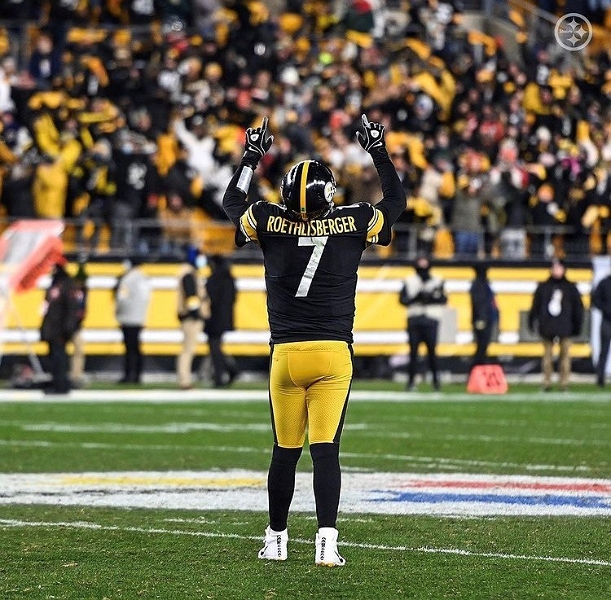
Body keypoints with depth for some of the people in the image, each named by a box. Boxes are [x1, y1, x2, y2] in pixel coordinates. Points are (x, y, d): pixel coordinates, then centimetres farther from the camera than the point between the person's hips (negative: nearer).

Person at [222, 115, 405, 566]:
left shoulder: (270, 224, -2)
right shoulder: (352, 224, -3)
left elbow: (232, 201, 19)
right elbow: (396, 201, 16)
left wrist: (252, 157, 29)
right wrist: (379, 153, 25)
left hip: (286, 355, 1)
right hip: (333, 354, -1)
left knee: (285, 452, 12)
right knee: (326, 451, -5)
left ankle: (276, 540, 20)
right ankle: (327, 541, -13)